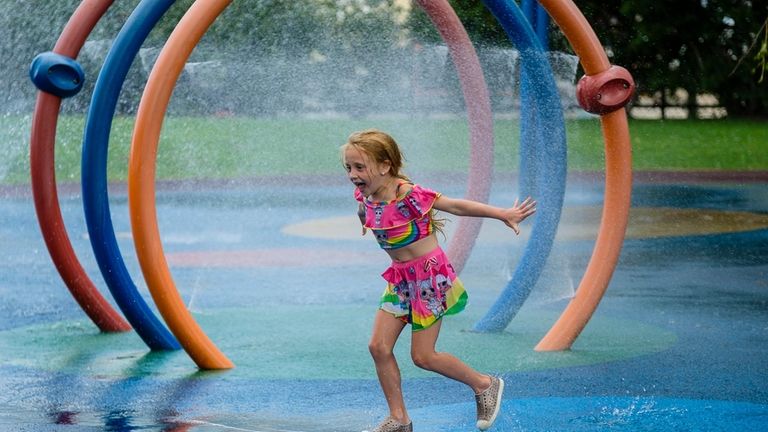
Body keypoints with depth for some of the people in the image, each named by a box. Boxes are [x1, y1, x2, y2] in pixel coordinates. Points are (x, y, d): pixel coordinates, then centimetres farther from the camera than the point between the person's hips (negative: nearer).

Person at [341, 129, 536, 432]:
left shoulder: (409, 195, -25)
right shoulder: (366, 200, -5)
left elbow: (457, 206, -16)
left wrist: (504, 214, -8)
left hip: (430, 277, -7)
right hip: (399, 279, 7)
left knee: (423, 356, -4)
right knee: (378, 346, -1)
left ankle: (485, 385, 18)